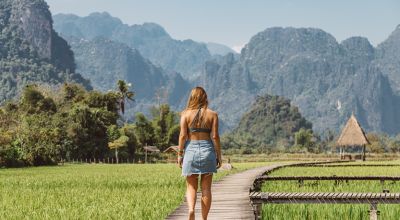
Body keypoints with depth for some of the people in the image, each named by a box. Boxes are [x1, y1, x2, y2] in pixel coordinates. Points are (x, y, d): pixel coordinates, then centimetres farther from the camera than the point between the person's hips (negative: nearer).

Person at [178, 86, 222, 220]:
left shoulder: (186, 114, 0)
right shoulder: (212, 114, 1)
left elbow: (183, 135, -4)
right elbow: (215, 136, -2)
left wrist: (180, 154, 3)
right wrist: (219, 156, 4)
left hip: (190, 150, 0)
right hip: (207, 149, 0)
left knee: (191, 187, 8)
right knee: (206, 188, 7)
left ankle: (191, 209, -18)